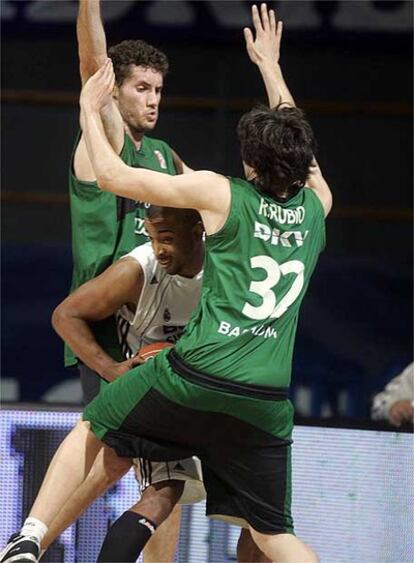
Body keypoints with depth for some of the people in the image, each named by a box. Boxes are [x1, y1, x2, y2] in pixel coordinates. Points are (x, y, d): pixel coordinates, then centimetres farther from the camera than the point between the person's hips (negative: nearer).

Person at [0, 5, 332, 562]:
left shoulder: (222, 195, -2)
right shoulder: (316, 205, 9)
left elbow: (113, 175, 1)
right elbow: (294, 145, 32)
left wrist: (89, 108, 16)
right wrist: (271, 66, 43)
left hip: (194, 374, -3)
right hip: (266, 402, 3)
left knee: (89, 430, 21)